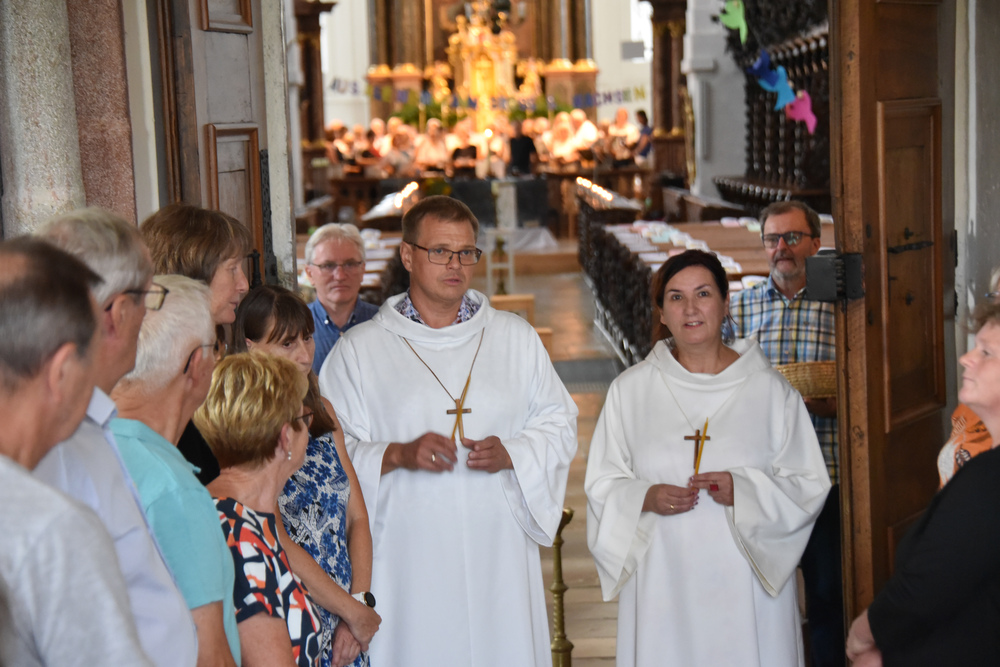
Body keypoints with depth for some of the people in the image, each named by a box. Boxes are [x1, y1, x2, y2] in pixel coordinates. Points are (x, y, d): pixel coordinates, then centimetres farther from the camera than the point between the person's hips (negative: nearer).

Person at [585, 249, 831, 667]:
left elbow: (809, 486, 2)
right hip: (663, 583, 0)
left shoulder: (769, 389, 3)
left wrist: (742, 491, -14)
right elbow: (602, 485, 8)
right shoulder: (630, 390, 6)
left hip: (747, 586, 0)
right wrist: (647, 498, -12)